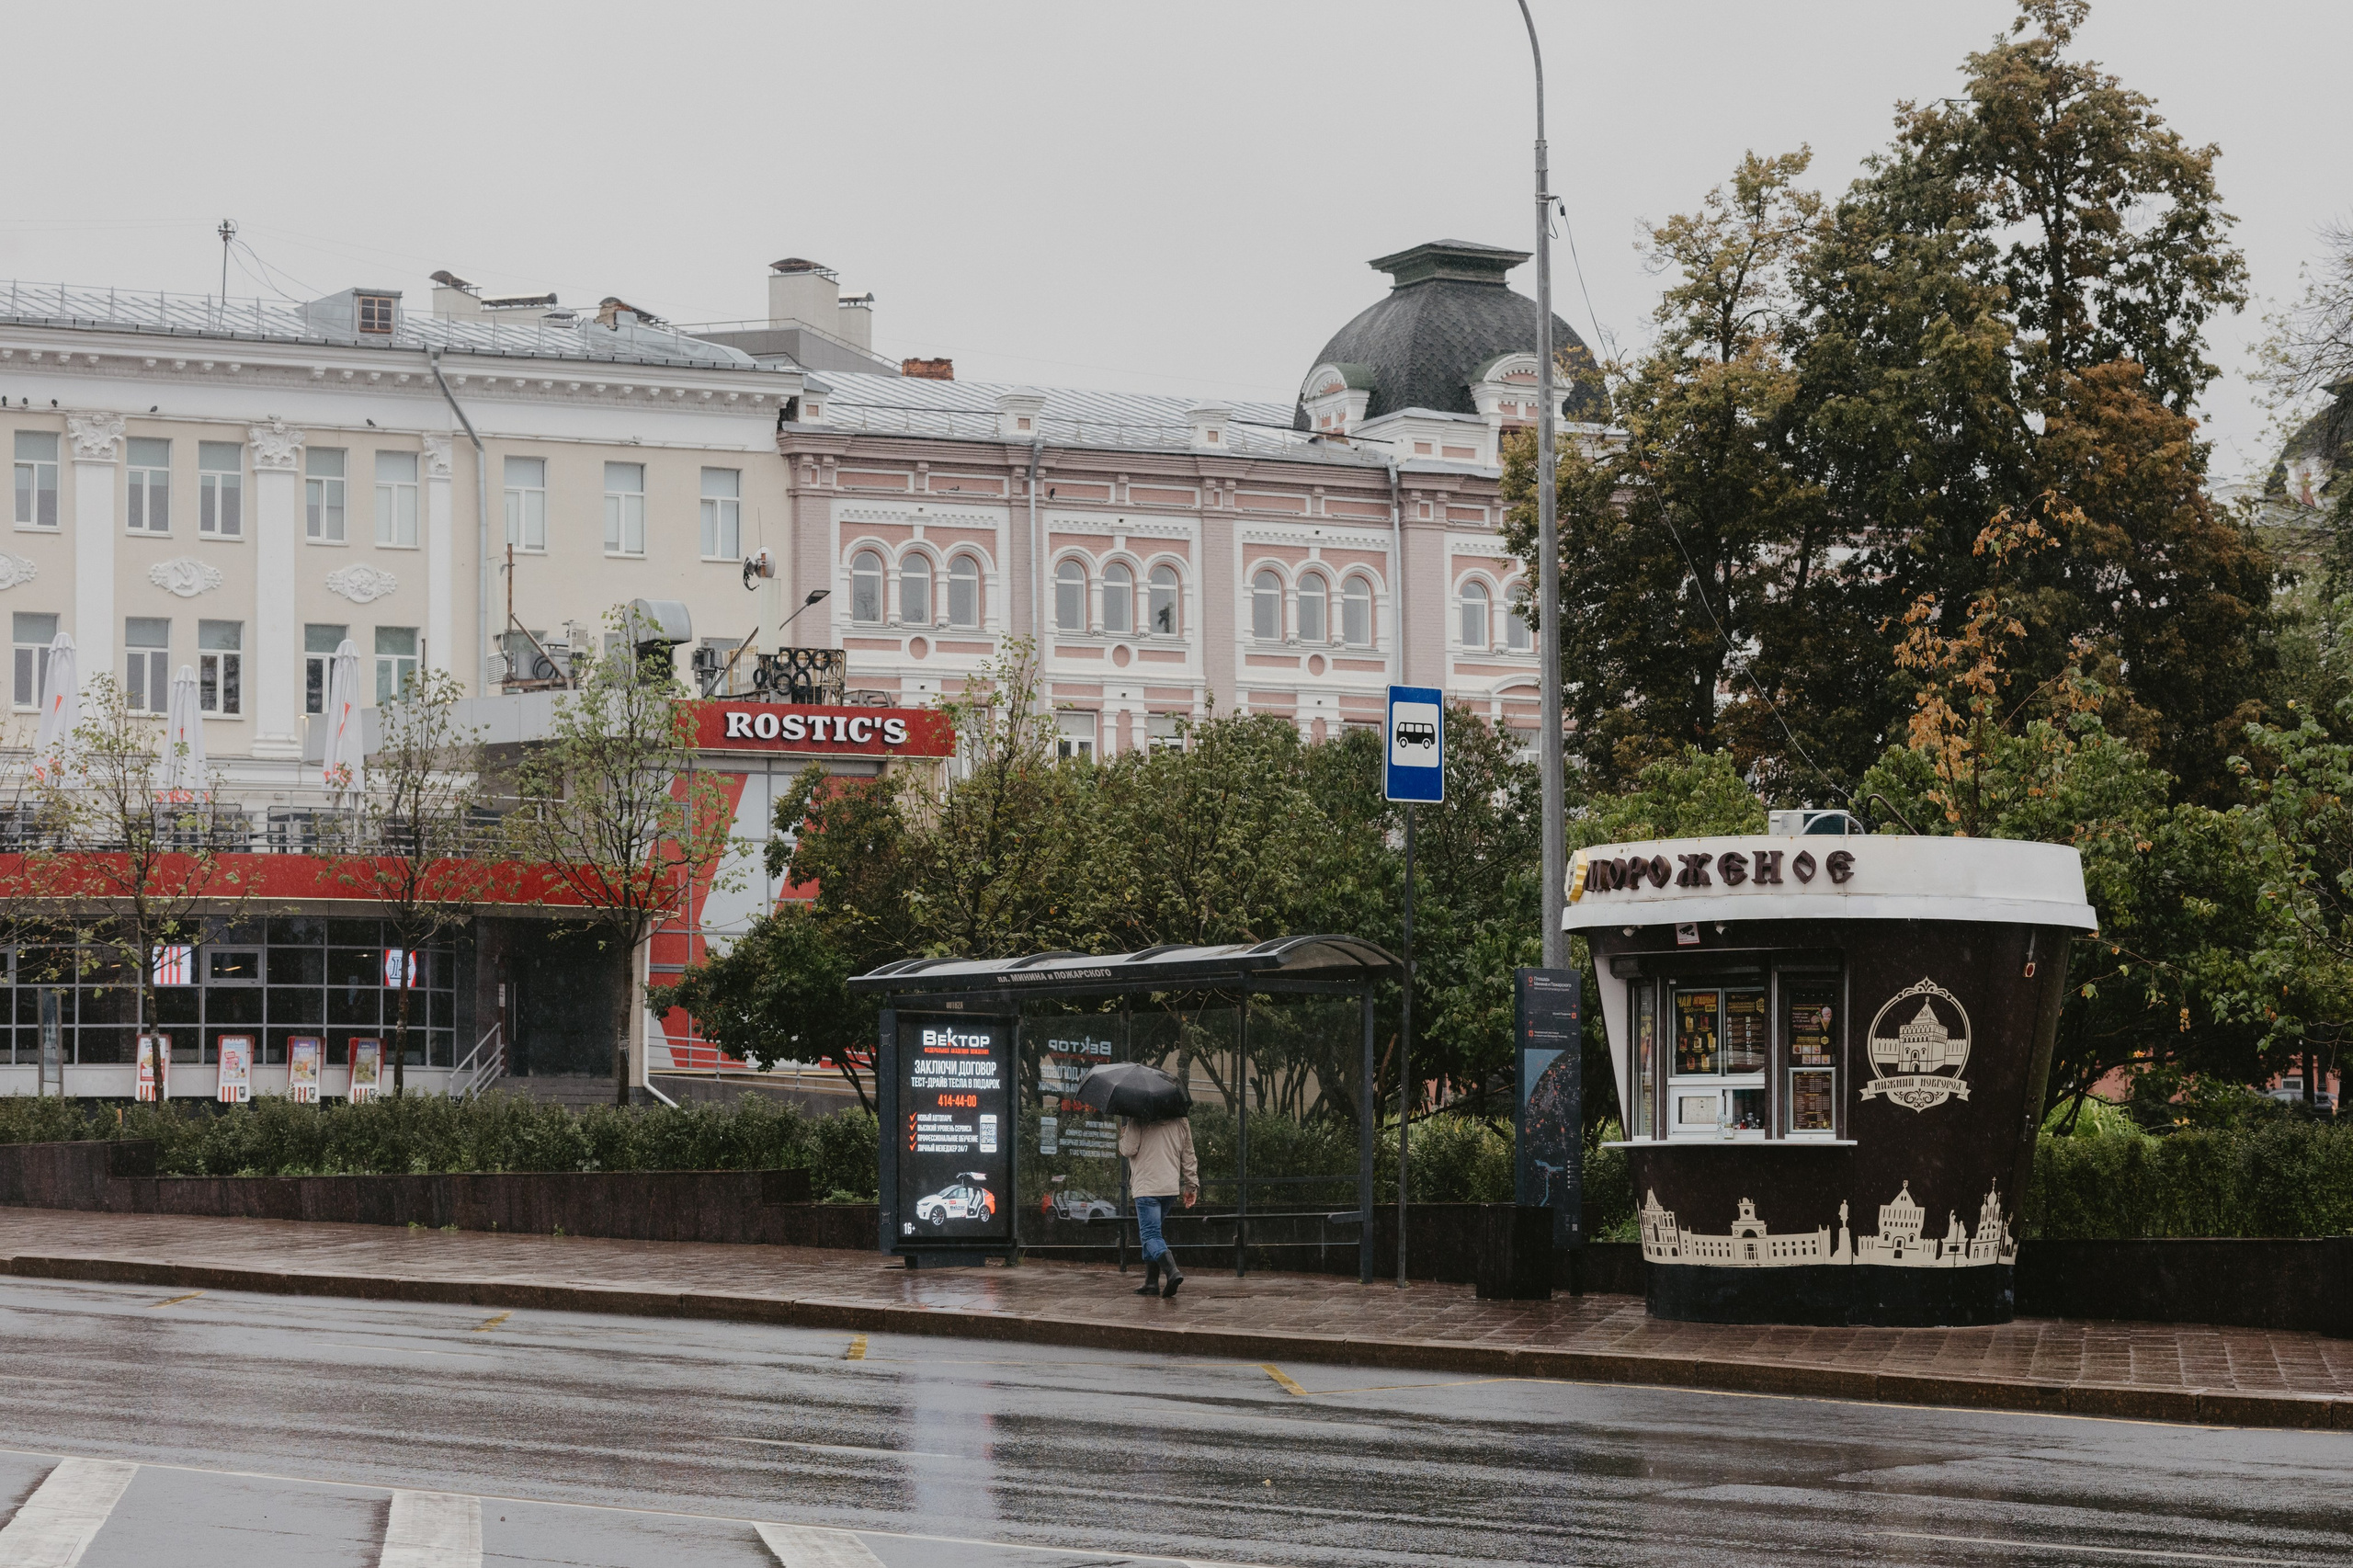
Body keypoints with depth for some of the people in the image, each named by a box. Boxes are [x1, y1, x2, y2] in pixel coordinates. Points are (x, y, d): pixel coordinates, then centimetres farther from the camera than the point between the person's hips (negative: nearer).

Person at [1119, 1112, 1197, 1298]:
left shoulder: (1138, 1121, -9)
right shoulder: (1181, 1122, 11)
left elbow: (1128, 1150, -10)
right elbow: (1188, 1156, 14)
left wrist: (1123, 1133, 11)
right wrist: (1192, 1185, 21)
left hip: (1146, 1188, -7)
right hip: (1171, 1188, 7)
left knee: (1150, 1234, -10)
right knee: (1151, 1232, 18)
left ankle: (1172, 1271, -32)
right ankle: (1151, 1281, 15)